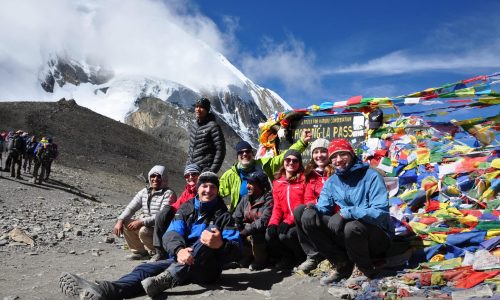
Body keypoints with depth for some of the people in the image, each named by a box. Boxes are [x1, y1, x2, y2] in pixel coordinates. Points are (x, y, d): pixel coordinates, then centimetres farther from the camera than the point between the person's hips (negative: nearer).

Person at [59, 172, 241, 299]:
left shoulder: (222, 215, 1)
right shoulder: (186, 209, 11)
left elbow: (235, 251, -13)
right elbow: (172, 233, -8)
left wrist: (220, 244, -38)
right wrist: (179, 250, -33)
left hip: (208, 267, -3)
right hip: (181, 261, 4)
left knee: (212, 230, -31)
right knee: (146, 269, -24)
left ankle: (166, 279, -48)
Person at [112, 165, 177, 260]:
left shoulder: (169, 194, -15)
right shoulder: (144, 192, 8)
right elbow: (131, 208, 2)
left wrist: (141, 222, -29)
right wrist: (120, 220, -16)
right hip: (147, 226, 7)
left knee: (143, 230, -32)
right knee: (125, 223, -8)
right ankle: (140, 251, 9)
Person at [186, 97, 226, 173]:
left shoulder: (213, 126, -10)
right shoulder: (194, 125, 13)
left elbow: (220, 150, -12)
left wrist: (213, 170, -16)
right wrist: (188, 164, 16)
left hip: (205, 170, -8)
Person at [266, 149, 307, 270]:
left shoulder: (304, 179, -3)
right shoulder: (277, 182, 13)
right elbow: (277, 207, 11)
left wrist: (289, 221, -21)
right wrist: (273, 223, -9)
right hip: (285, 223, 5)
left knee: (285, 235, -29)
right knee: (269, 235, -20)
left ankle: (303, 258, 0)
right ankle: (288, 257, 8)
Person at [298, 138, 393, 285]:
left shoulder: (371, 176, -14)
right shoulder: (331, 182, 4)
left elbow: (380, 213, -24)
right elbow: (323, 207, 0)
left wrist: (347, 212, -34)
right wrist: (314, 208, -25)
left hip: (377, 236, -5)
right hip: (346, 235, 6)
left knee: (352, 227, -39)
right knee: (309, 217, -11)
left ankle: (367, 268, -7)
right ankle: (342, 266, -3)